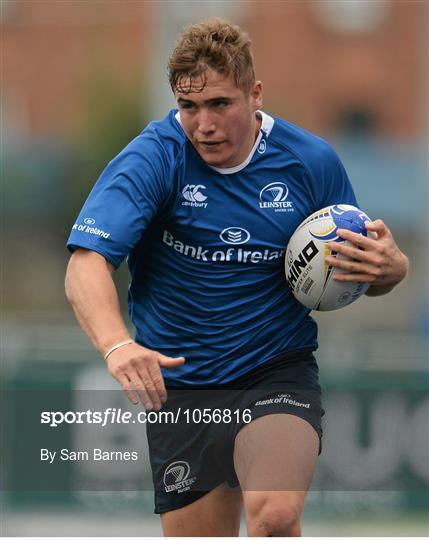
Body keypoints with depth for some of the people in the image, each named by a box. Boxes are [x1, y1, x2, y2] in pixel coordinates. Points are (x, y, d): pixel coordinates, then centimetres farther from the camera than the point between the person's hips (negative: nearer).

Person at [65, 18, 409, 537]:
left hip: (279, 373, -1)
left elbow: (365, 272, 12)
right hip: (177, 385, 1)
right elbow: (87, 264, -24)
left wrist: (388, 266, -14)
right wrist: (117, 345, -43)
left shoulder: (311, 161, -3)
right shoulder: (152, 158, -10)